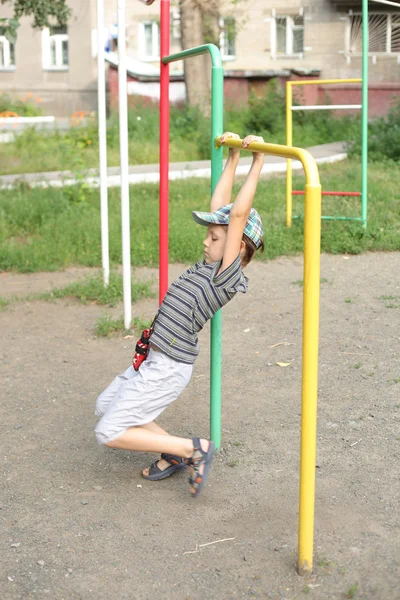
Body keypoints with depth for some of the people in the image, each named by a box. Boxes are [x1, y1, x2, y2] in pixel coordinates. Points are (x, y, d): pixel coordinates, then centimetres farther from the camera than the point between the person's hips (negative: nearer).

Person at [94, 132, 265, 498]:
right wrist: (232, 158, 10)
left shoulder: (229, 275, -19)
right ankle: (174, 451, 20)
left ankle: (193, 450, -2)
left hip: (168, 368, -10)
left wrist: (257, 163, -25)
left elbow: (238, 213, -28)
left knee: (109, 433, -8)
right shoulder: (211, 265, 5)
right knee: (106, 406, 23)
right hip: (154, 359, 10)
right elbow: (218, 205, 10)